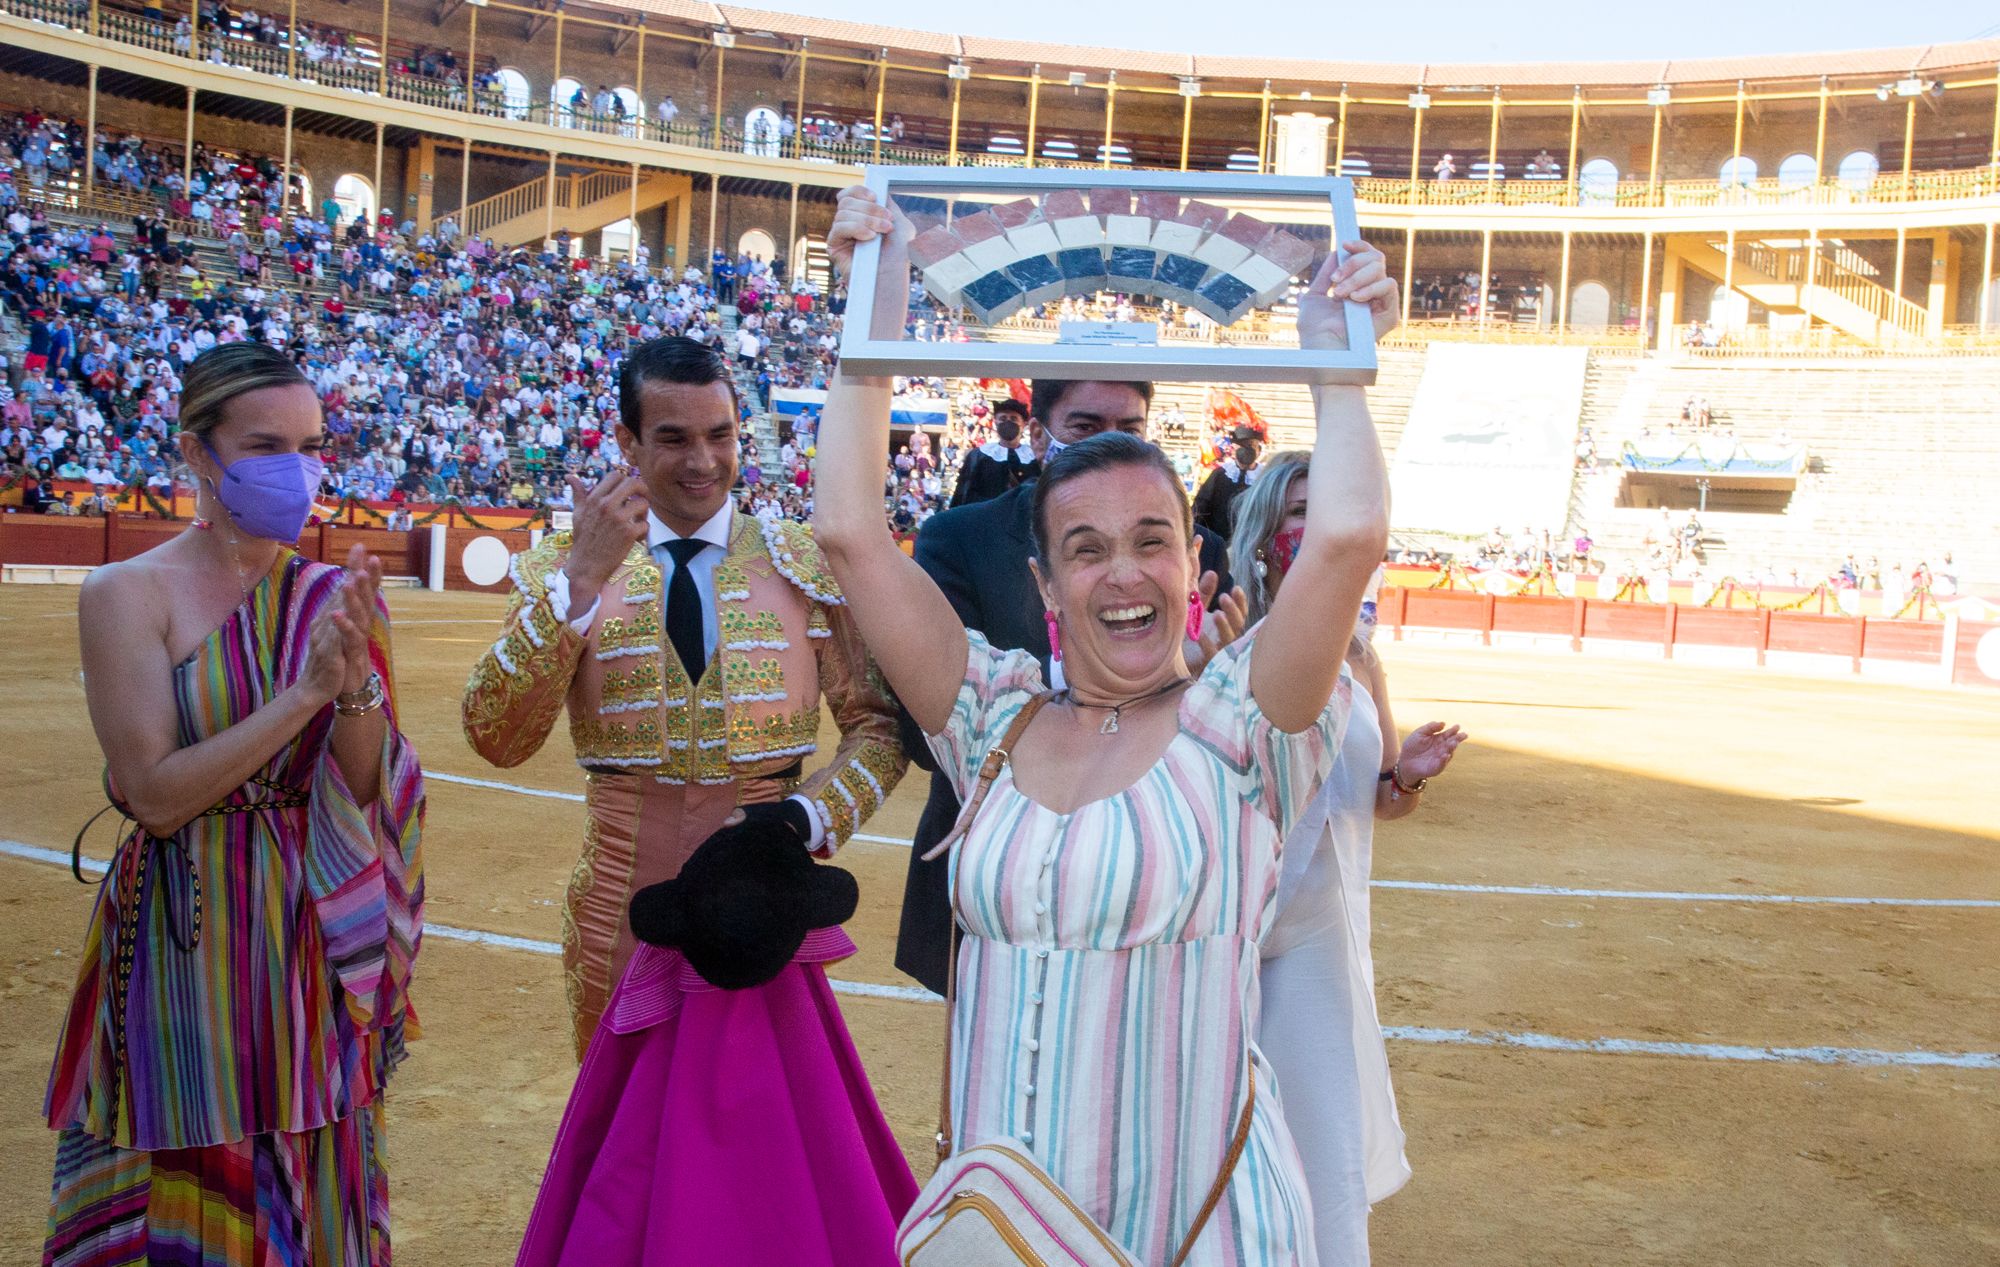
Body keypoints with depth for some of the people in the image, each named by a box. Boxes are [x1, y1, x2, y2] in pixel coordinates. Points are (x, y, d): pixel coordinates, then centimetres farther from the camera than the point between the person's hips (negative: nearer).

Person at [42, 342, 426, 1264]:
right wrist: (306, 693, -20)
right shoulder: (128, 592, -7)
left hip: (316, 938, 3)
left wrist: (357, 688, -18)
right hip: (185, 938, -3)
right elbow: (153, 792, -14)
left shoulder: (335, 596, 3)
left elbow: (367, 792, 0)